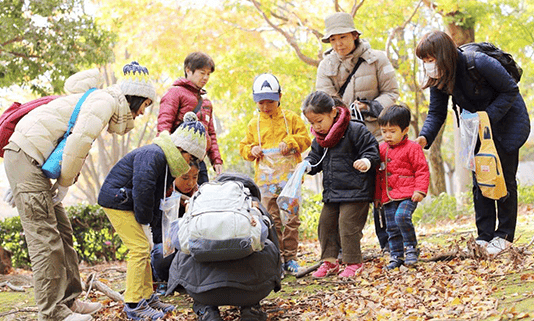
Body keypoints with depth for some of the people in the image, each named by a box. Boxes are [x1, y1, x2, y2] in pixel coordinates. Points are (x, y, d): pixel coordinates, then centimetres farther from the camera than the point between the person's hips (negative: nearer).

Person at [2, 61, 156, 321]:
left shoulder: (104, 102, 22)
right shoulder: (105, 100, -9)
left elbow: (79, 147, 20)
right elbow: (80, 140, -22)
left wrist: (65, 182, 5)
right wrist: (65, 182, -11)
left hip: (34, 161, 10)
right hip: (26, 155, -10)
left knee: (61, 231, 11)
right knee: (44, 237, -10)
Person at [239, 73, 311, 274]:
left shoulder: (291, 118, 7)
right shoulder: (254, 124, 12)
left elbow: (305, 138, 4)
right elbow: (243, 146, 17)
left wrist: (289, 142, -13)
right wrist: (251, 150, -4)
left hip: (289, 176, -1)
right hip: (266, 178, 1)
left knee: (291, 219, 1)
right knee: (271, 220, -2)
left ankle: (290, 258, 11)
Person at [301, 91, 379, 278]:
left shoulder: (355, 131, -12)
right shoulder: (319, 139, 9)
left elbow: (372, 150, -9)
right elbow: (315, 158, 18)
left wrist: (366, 161, -28)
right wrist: (308, 165, -3)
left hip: (355, 191, -8)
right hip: (331, 192, 8)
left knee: (347, 225, -9)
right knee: (326, 224, 10)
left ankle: (353, 262, 5)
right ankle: (329, 261, 22)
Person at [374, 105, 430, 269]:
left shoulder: (412, 148, -4)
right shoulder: (381, 149, 13)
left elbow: (422, 170, -5)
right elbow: (378, 174, 20)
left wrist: (420, 190, -14)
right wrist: (377, 196, 18)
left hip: (407, 194, -6)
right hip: (388, 196, 6)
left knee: (402, 216, -27)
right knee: (392, 227, 6)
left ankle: (411, 247, -9)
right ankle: (396, 256, 17)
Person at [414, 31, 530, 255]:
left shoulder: (479, 64, -32)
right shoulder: (439, 77, -13)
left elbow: (510, 90, -20)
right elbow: (436, 113, -6)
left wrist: (489, 115, -30)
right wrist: (424, 137, -23)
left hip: (506, 120, -5)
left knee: (504, 178, -1)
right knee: (479, 179, 2)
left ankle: (505, 235, 9)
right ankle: (484, 236, 7)